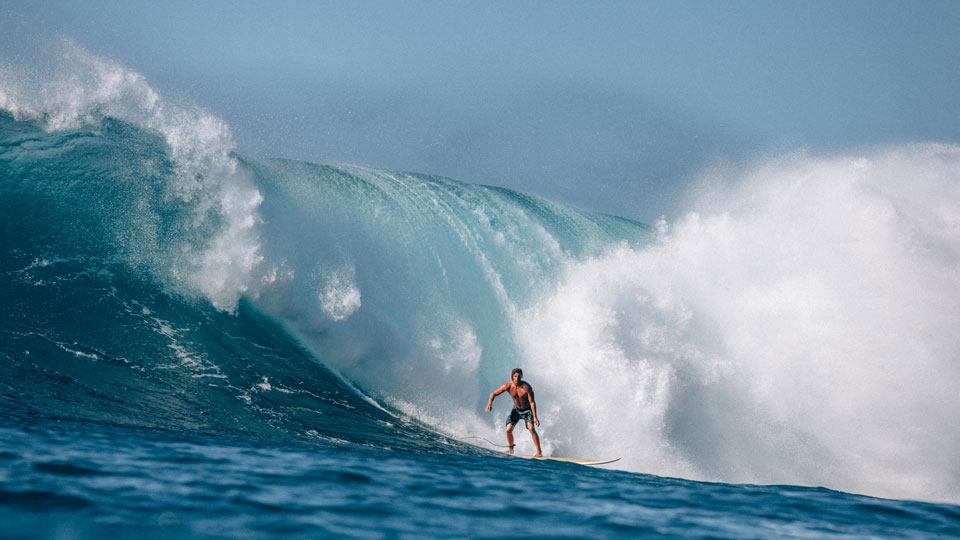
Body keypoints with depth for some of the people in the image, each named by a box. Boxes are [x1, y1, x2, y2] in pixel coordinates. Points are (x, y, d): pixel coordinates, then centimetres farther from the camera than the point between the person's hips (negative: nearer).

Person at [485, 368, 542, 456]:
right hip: (516, 409, 4)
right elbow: (493, 393, -10)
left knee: (531, 428, -23)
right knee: (508, 429, -9)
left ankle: (539, 452, -20)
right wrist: (489, 403, -29)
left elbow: (532, 402, -25)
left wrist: (535, 417, -32)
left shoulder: (526, 387, -27)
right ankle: (511, 448, 18)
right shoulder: (508, 386, -17)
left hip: (527, 410, -4)